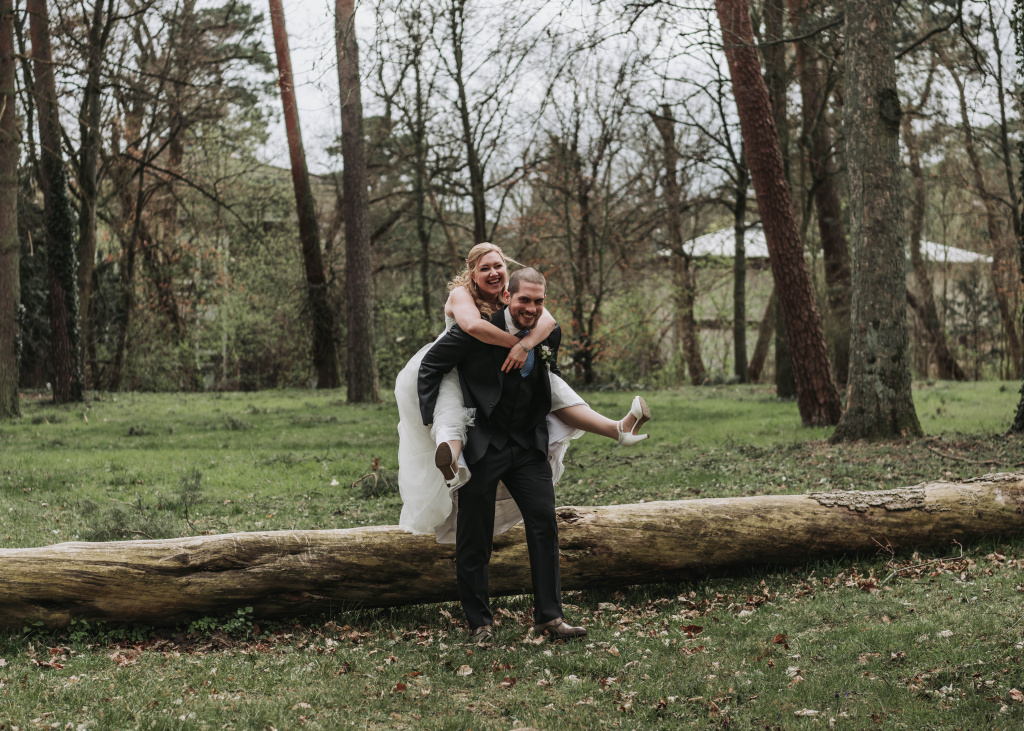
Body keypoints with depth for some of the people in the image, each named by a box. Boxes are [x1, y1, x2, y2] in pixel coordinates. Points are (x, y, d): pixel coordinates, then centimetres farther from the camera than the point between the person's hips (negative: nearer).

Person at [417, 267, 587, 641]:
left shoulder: (549, 335, 1)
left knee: (544, 523, -2)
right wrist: (433, 419, -8)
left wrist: (547, 433, 16)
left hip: (528, 445, 4)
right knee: (474, 537, 3)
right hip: (481, 445, -4)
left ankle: (549, 615, 7)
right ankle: (479, 622, 16)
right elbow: (430, 366, -4)